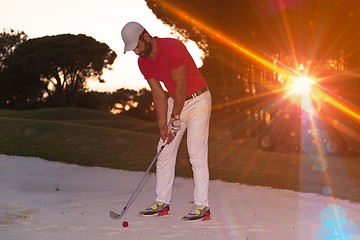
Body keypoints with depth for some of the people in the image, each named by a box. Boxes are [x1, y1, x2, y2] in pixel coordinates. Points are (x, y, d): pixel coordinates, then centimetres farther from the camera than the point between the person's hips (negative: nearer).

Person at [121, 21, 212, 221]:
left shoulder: (173, 48, -25)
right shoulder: (143, 62, -1)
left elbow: (181, 87, -23)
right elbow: (159, 95, 1)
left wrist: (175, 120, -18)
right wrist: (162, 125, -6)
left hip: (198, 100, -8)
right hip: (175, 101, 8)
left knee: (197, 154, -12)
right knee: (165, 152, 5)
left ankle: (202, 206, -9)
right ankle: (162, 203, 13)